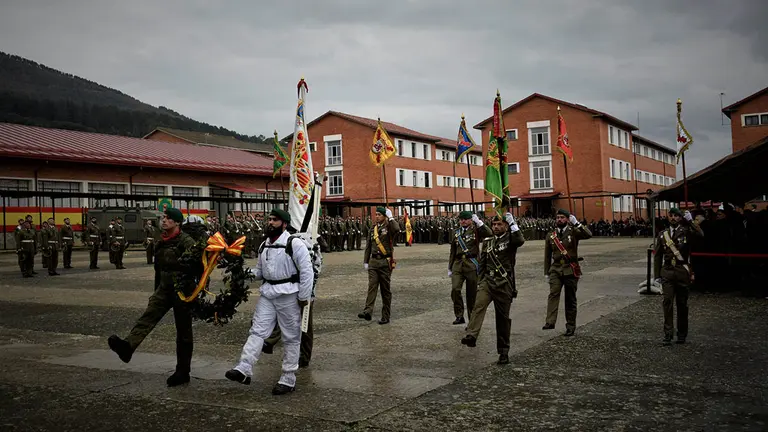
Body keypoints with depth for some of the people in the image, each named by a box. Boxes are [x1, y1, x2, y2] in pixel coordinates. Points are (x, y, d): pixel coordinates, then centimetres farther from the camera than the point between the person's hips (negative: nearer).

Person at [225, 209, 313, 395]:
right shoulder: (264, 245, 12)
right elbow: (260, 271, 20)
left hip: (288, 295, -7)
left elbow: (306, 271, -14)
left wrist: (303, 297, -13)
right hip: (267, 294, 7)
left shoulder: (294, 243, -13)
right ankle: (243, 370, -5)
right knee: (257, 331, -1)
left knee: (290, 338, 4)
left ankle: (288, 379, 13)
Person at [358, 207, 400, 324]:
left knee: (385, 289, 4)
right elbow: (368, 246, 17)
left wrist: (390, 218, -15)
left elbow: (397, 229, -28)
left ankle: (385, 316, 10)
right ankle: (368, 311, -19)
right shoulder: (373, 229, 14)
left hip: (385, 262, -4)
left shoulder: (389, 227, -2)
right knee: (372, 286, -10)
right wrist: (365, 261, 12)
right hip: (373, 261, 4)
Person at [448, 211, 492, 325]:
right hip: (458, 264, 3)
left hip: (472, 265, -3)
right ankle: (459, 316, -2)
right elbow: (453, 252, 20)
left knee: (472, 294, 3)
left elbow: (489, 234, -18)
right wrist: (450, 268, 19)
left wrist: (478, 222, -17)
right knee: (455, 289, -16)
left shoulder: (476, 230, 3)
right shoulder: (457, 233, 15)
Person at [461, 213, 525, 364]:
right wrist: (481, 281, 17)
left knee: (503, 318, 4)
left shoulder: (510, 239, 0)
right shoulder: (487, 242, 14)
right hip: (488, 281, 3)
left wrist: (512, 224, -24)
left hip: (504, 284, -3)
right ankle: (471, 336, -41)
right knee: (479, 305, -24)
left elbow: (520, 241, -26)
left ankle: (504, 352, 16)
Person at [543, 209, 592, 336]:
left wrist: (576, 223, -26)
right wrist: (546, 273, 12)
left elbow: (588, 235, -20)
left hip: (571, 270, -1)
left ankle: (571, 326, 18)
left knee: (570, 299, 6)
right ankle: (550, 322, -28)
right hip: (555, 269, 2)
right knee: (553, 293, -18)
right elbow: (547, 256, 12)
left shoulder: (573, 232, 0)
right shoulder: (550, 236, 8)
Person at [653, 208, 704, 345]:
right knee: (667, 302, -7)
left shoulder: (686, 231, 2)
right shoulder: (663, 235, 10)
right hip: (667, 272, 2)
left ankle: (682, 334, 18)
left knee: (682, 303, 6)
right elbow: (657, 256, 12)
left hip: (682, 272, -1)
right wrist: (657, 275, 7)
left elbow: (700, 235, -21)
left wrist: (690, 221, -22)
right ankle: (668, 334, -4)